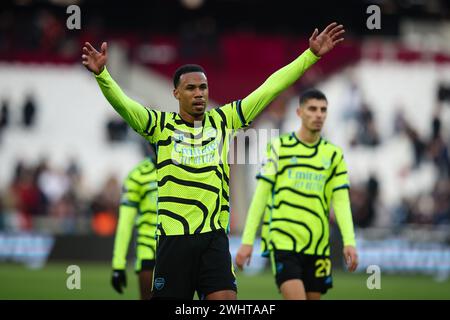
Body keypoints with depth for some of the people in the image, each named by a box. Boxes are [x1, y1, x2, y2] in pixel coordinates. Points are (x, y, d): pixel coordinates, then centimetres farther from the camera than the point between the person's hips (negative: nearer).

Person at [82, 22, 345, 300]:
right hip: (174, 237, -2)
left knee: (225, 298, -12)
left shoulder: (224, 120, 8)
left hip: (214, 237, 2)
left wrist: (311, 55, 5)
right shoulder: (161, 125, 1)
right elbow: (122, 103, -14)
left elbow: (270, 88, 8)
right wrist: (101, 73, -33)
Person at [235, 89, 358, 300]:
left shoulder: (334, 154, 10)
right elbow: (260, 196, 2)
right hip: (283, 242, -3)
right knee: (296, 297, -19)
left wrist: (349, 242, -9)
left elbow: (341, 201, 5)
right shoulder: (279, 147, 3)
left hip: (317, 246, 3)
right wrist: (247, 241, -4)